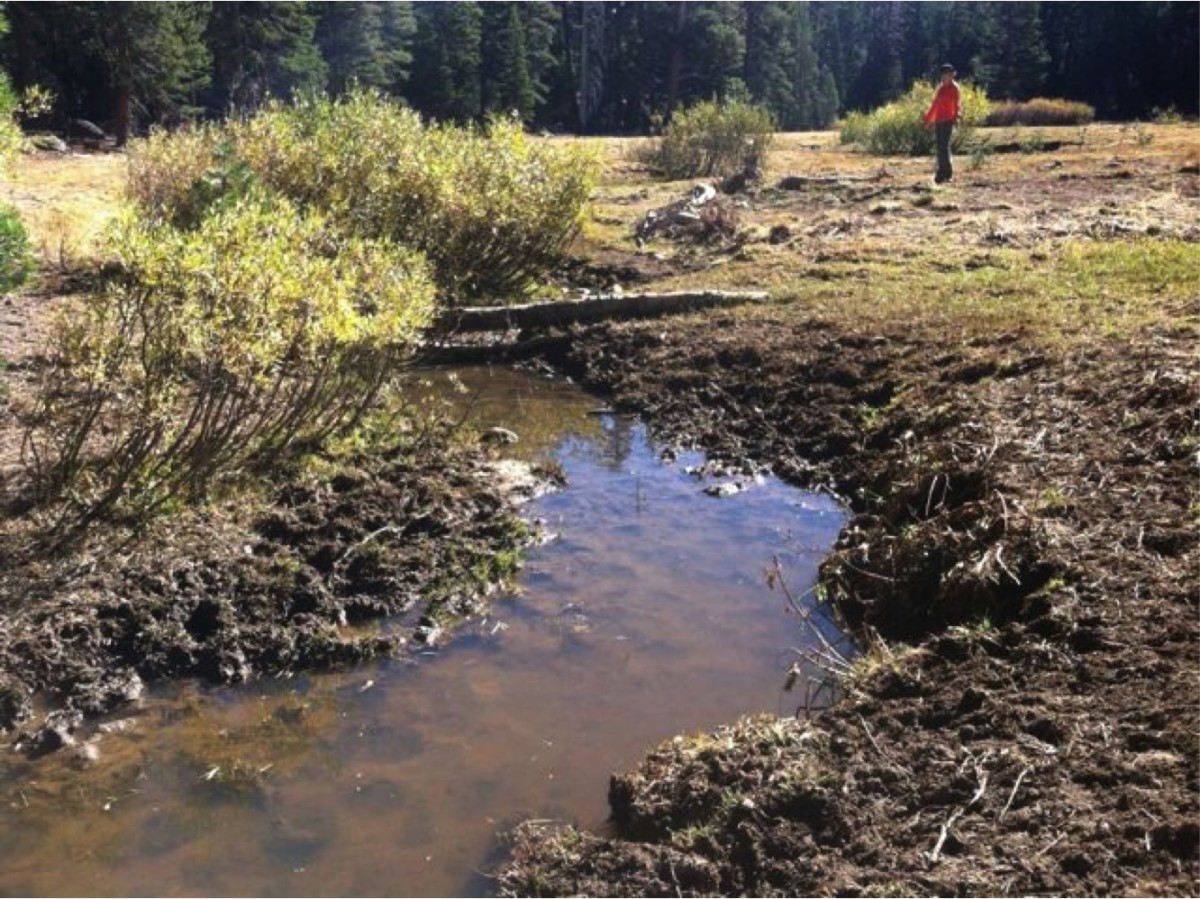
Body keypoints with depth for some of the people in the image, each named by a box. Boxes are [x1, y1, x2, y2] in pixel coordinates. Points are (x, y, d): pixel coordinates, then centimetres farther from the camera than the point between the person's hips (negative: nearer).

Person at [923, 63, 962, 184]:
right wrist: (928, 118, 25)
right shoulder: (941, 87, 16)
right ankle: (948, 174, 20)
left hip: (947, 121, -8)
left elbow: (957, 104, -14)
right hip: (938, 121, 8)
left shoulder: (954, 88, -5)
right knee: (941, 148, 11)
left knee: (943, 147, -12)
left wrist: (957, 116, -28)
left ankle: (942, 175, -12)